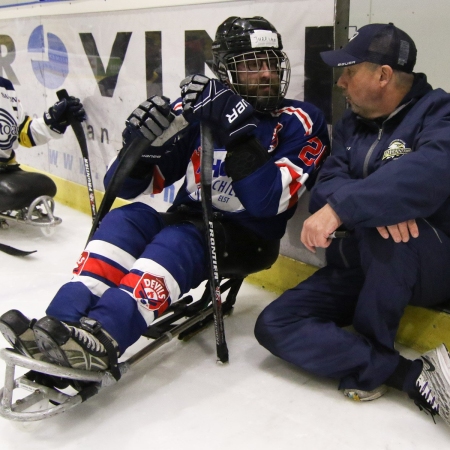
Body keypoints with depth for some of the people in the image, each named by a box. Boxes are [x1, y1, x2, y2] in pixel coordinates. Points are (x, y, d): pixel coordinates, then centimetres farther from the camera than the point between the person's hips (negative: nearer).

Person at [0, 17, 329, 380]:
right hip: (188, 220, 4)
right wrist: (141, 141, -21)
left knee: (175, 242, -32)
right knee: (127, 219, -23)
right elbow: (128, 185, 1)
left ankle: (100, 340, -50)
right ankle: (61, 327, -33)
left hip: (246, 238, -4)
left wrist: (238, 129, -30)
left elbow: (268, 200, -21)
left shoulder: (300, 123, -7)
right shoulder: (194, 110, 0)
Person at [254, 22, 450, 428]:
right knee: (274, 325, -12)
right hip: (360, 265, 6)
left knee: (386, 233, -39)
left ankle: (367, 368, -18)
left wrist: (341, 208, -39)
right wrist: (376, 204, -28)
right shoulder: (352, 125, 9)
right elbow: (328, 187, -7)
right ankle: (412, 375, -21)